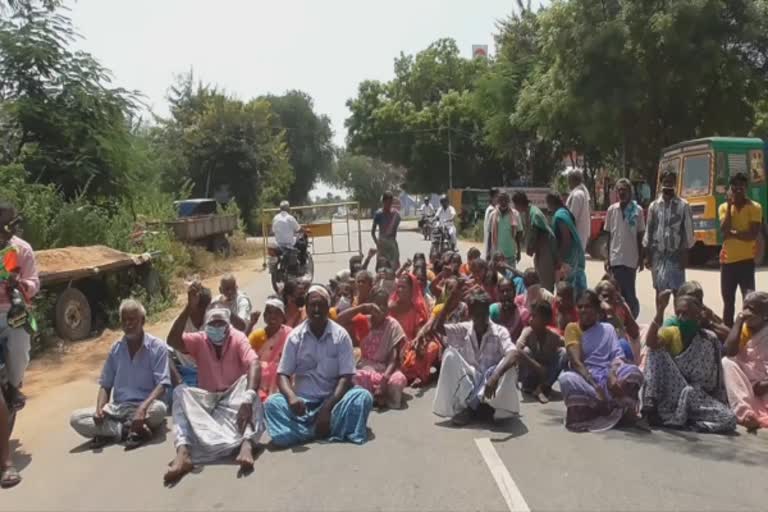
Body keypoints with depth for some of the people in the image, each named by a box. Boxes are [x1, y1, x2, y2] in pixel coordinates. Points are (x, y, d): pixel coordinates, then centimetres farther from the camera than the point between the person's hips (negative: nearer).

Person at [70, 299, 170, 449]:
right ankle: (132, 430, -23)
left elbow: (161, 385, -12)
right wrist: (100, 408, -10)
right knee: (76, 418, -15)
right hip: (118, 407, 4)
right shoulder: (115, 349, 8)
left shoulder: (157, 347, -6)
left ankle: (109, 431, -19)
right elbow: (105, 385, 11)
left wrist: (143, 408, -29)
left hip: (145, 406, -4)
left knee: (159, 409, -38)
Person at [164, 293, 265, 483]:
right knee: (180, 391, -26)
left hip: (234, 396, -2)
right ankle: (183, 452, -47)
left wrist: (248, 398, -44)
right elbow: (173, 341, -21)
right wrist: (189, 307, -30)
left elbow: (254, 365, -25)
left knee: (248, 381, -33)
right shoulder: (199, 340, 0)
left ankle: (246, 445, -55)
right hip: (207, 399, 2)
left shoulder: (238, 338, -7)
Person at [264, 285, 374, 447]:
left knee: (363, 397, -27)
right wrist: (291, 397, -26)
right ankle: (334, 429, -31)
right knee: (272, 403, -27)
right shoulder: (295, 336, -1)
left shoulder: (341, 335, -4)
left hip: (332, 399, -1)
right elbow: (282, 375, -4)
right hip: (302, 401, 1)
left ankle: (305, 431, -29)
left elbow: (346, 377, -8)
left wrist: (328, 407, -22)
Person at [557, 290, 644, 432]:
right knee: (566, 378, -36)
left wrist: (612, 375, -22)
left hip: (608, 376, 2)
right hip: (584, 379, -1)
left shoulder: (608, 328, 15)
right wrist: (595, 386, -22)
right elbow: (576, 361, -7)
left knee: (634, 372, -28)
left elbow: (618, 357, 2)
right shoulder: (572, 328, 6)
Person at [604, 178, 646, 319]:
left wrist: (641, 259, 2)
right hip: (615, 258, 2)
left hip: (631, 258, -2)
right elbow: (609, 235, 8)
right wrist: (607, 258, 6)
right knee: (619, 291, 5)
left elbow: (640, 236, 2)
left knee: (629, 291, 0)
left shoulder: (637, 210, -1)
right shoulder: (612, 209, 4)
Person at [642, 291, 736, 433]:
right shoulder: (671, 332, -2)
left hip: (698, 396, 1)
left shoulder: (709, 340, -3)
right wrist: (660, 311, -33)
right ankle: (651, 405, -24)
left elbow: (714, 378, 1)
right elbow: (650, 343, -27)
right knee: (657, 350, -22)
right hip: (670, 394, -1)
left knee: (729, 420, -27)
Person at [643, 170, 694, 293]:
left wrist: (685, 254, -8)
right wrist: (647, 254, 4)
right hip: (657, 254, 3)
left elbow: (688, 231, -3)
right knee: (659, 288, 9)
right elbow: (649, 231, 8)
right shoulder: (654, 206, 8)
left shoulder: (683, 205, 0)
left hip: (675, 254, -3)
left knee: (677, 289, -4)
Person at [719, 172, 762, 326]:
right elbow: (724, 230, -12)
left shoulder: (755, 207, -4)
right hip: (727, 260, 4)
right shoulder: (724, 207, 5)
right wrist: (729, 205, -11)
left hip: (746, 260, -4)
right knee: (728, 302, 12)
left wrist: (732, 233, -12)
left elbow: (753, 235, -15)